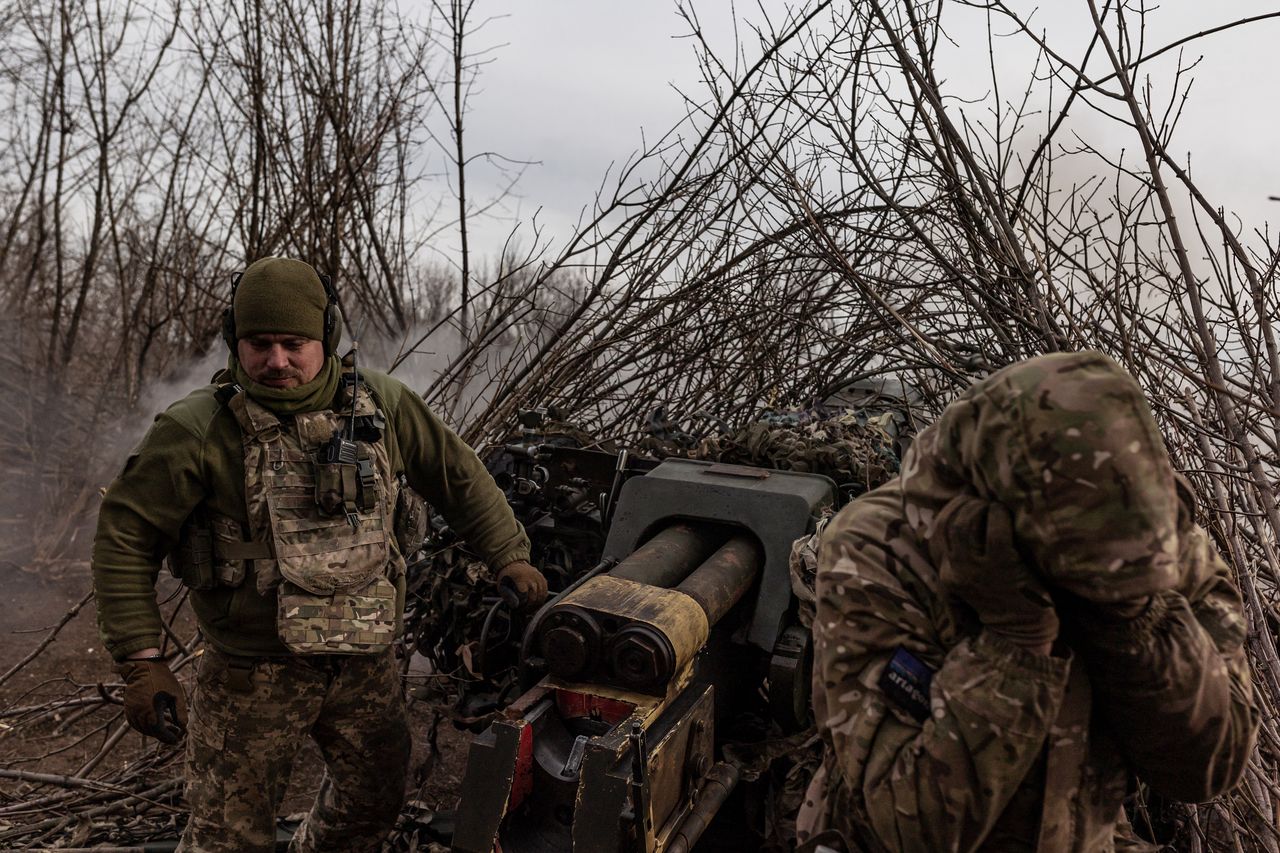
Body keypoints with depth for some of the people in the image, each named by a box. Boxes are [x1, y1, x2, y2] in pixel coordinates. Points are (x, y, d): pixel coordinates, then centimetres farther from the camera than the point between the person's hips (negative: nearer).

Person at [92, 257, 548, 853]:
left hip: (367, 664, 4)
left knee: (374, 803, 23)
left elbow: (458, 476, 7)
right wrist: (141, 663, -12)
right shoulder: (197, 430, -14)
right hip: (254, 675, -4)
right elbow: (124, 535, -9)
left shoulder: (381, 405, -4)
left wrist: (508, 556, 2)